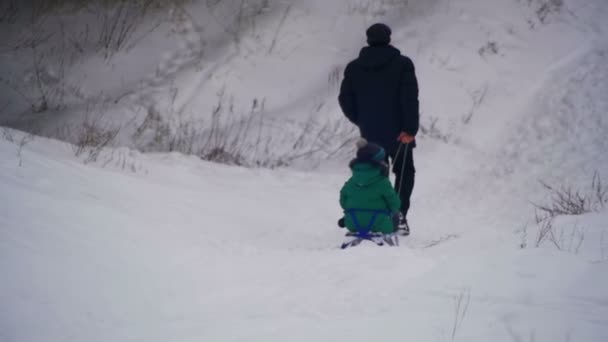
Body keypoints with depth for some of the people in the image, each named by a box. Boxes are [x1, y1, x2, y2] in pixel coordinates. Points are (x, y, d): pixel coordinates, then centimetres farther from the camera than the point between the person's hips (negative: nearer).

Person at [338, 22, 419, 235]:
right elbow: (410, 98, -16)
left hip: (370, 134, 3)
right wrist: (410, 129, -14)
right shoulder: (402, 64, -8)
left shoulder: (354, 68, 3)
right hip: (397, 132, -3)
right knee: (404, 172, 13)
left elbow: (345, 100, 6)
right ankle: (399, 215, -2)